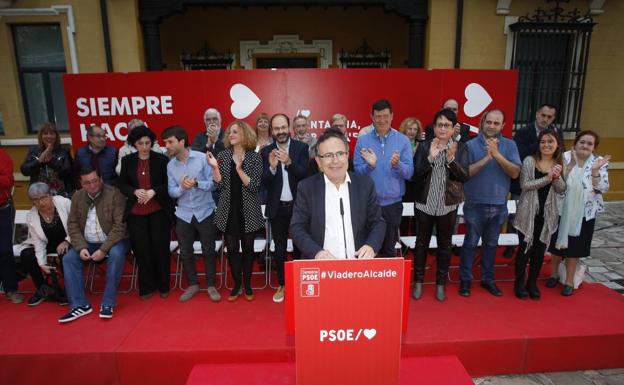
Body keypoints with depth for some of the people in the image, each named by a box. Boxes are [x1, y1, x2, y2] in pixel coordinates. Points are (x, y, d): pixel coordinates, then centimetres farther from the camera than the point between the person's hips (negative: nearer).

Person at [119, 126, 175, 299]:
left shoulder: (162, 159, -3)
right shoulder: (127, 160, 6)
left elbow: (169, 184, -2)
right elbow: (122, 185, 6)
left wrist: (154, 191, -18)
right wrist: (135, 192, -13)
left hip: (159, 211, -2)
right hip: (136, 212, 2)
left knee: (160, 248, 5)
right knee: (142, 249, 5)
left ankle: (163, 285, 21)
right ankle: (147, 287, 21)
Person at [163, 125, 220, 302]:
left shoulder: (202, 158, -10)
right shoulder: (170, 165, 2)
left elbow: (214, 182, -11)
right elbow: (171, 192, 0)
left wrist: (197, 183, -26)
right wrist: (182, 187, -21)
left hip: (205, 212, -3)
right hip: (184, 214, 4)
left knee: (208, 250, 5)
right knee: (185, 252, 10)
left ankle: (211, 285, 21)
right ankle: (193, 284, 28)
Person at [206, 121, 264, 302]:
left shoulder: (255, 156, -5)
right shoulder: (223, 155, 2)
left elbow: (254, 186, -13)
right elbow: (220, 185, -2)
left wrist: (240, 169, -24)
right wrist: (215, 167, -17)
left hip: (248, 211, -2)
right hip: (228, 210, 2)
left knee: (248, 247, 8)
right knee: (232, 248, 6)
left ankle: (247, 284, 23)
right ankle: (236, 284, 21)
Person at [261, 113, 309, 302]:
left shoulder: (301, 147, -4)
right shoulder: (266, 152, -1)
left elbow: (304, 175, -13)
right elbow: (264, 183, -6)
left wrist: (289, 162, -29)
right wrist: (272, 167, -25)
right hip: (277, 208, 1)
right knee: (279, 248, 12)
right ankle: (281, 285, 27)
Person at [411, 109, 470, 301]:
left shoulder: (461, 148, -1)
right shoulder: (424, 146, -1)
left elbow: (465, 176, -7)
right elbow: (415, 174, -7)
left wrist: (451, 159, -22)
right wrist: (430, 157, -21)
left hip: (448, 204, 0)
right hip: (425, 203, 0)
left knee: (444, 244, 11)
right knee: (422, 242, 9)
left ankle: (441, 283, 27)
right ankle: (418, 282, 24)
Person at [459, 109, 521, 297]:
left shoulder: (509, 145, 1)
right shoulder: (471, 144, -7)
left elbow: (515, 173, -9)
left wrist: (497, 154, -19)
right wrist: (487, 158, -21)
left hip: (499, 205, 3)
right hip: (475, 204, -3)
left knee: (491, 244, 16)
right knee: (470, 243, 6)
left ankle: (488, 279, 30)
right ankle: (465, 279, 18)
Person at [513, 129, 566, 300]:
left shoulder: (560, 163, 3)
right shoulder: (529, 161, -8)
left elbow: (561, 189, -1)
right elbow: (524, 185, -16)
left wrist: (557, 177, -20)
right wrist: (547, 178, -24)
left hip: (548, 214, 4)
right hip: (529, 212, -3)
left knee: (540, 248, 12)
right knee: (525, 248, 4)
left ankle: (532, 282, 28)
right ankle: (519, 282, 20)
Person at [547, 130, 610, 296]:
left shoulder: (599, 163, -4)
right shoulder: (564, 158, -6)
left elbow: (602, 189, -10)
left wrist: (595, 171, -23)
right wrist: (571, 164, -25)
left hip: (584, 213, 0)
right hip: (561, 210, 0)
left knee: (574, 246, 9)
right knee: (558, 243, 12)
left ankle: (569, 280, 24)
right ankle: (554, 273, 33)